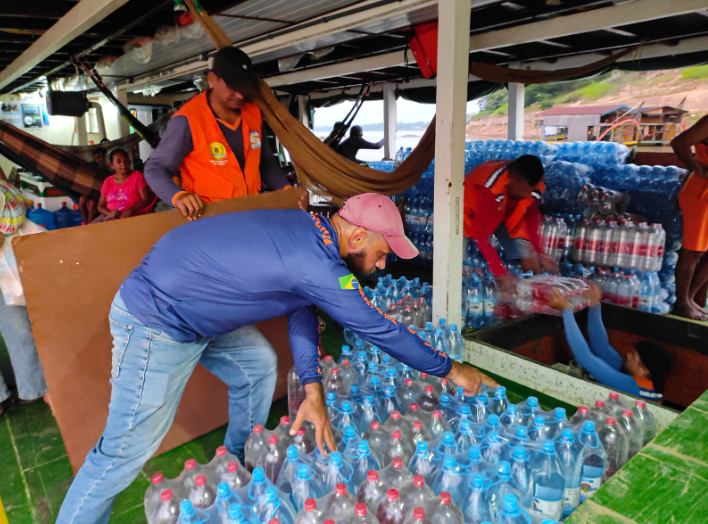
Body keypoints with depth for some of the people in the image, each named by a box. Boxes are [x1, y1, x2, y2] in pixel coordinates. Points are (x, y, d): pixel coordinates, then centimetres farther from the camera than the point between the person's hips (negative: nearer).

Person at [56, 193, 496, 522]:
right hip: (155, 323, -9)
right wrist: (451, 370, -3)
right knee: (128, 448, 1)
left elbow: (302, 310, 5)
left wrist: (313, 388, -1)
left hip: (192, 308, 9)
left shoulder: (307, 228, 0)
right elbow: (382, 330, -18)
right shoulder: (317, 265, -27)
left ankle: (241, 473, 34)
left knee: (258, 368, 15)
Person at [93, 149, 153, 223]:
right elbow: (100, 206, 14)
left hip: (133, 217, -5)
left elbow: (146, 200, -5)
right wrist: (109, 213, -10)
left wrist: (131, 210, -21)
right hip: (110, 217, 5)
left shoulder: (137, 176, 2)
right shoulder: (108, 182, 12)